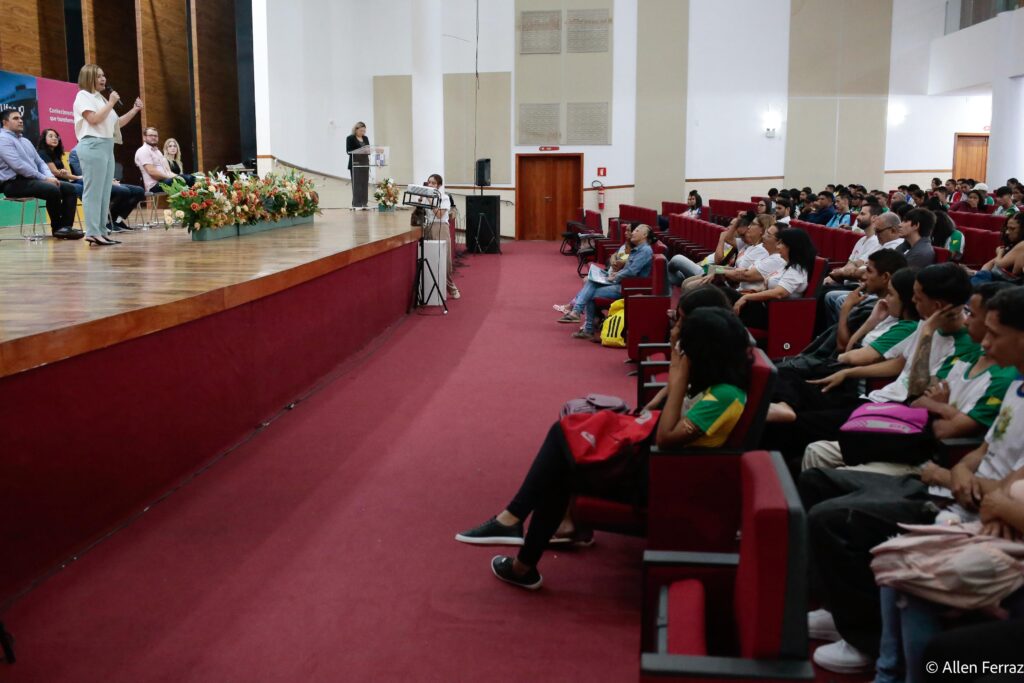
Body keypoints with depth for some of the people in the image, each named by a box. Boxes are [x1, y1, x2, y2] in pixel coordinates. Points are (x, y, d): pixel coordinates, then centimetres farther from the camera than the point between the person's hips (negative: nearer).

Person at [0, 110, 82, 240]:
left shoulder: (25, 141, 22)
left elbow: (39, 162, 20)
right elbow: (18, 165, -19)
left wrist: (50, 177, -2)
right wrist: (44, 178, -17)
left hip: (32, 179, 9)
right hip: (15, 183, -9)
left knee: (69, 188, -5)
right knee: (53, 190, -31)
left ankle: (66, 227, -14)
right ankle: (57, 228, -15)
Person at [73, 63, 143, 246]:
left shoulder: (101, 98, 23)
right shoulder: (83, 96, -1)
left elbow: (117, 123, 25)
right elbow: (94, 119, -15)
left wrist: (134, 110, 15)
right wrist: (111, 103, -8)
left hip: (107, 146, 9)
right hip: (93, 145, -9)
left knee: (104, 192, 6)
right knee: (93, 191, -11)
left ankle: (101, 232, 8)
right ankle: (93, 233, -14)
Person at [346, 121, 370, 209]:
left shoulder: (366, 138, 15)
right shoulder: (350, 138, -2)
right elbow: (348, 151, -8)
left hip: (365, 163, 6)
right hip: (355, 164, -6)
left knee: (365, 184, 2)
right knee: (356, 184, -8)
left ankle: (363, 203, 5)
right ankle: (356, 203, -6)